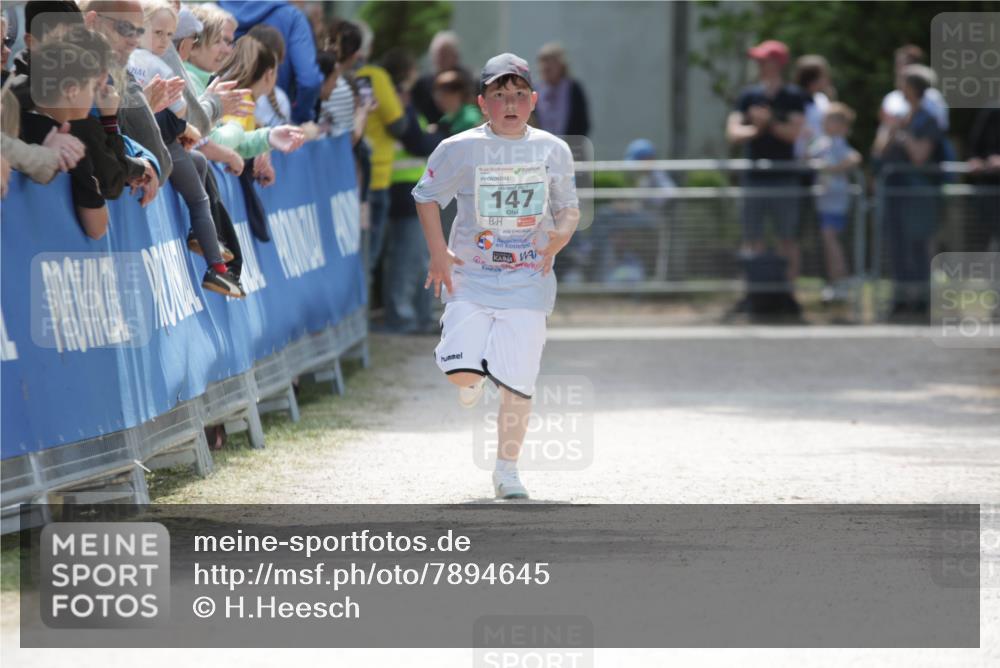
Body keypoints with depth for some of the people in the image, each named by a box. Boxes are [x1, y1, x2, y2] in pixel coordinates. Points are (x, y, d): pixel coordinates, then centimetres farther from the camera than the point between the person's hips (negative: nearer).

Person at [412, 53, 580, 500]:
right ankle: (476, 376, 25)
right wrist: (438, 253, -3)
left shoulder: (553, 151, 3)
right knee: (460, 371, -15)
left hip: (528, 280, 1)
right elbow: (427, 197, 8)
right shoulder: (460, 149, -3)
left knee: (517, 382, -7)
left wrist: (560, 236, -10)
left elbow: (569, 209, 12)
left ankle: (507, 470, 10)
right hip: (470, 277, -1)